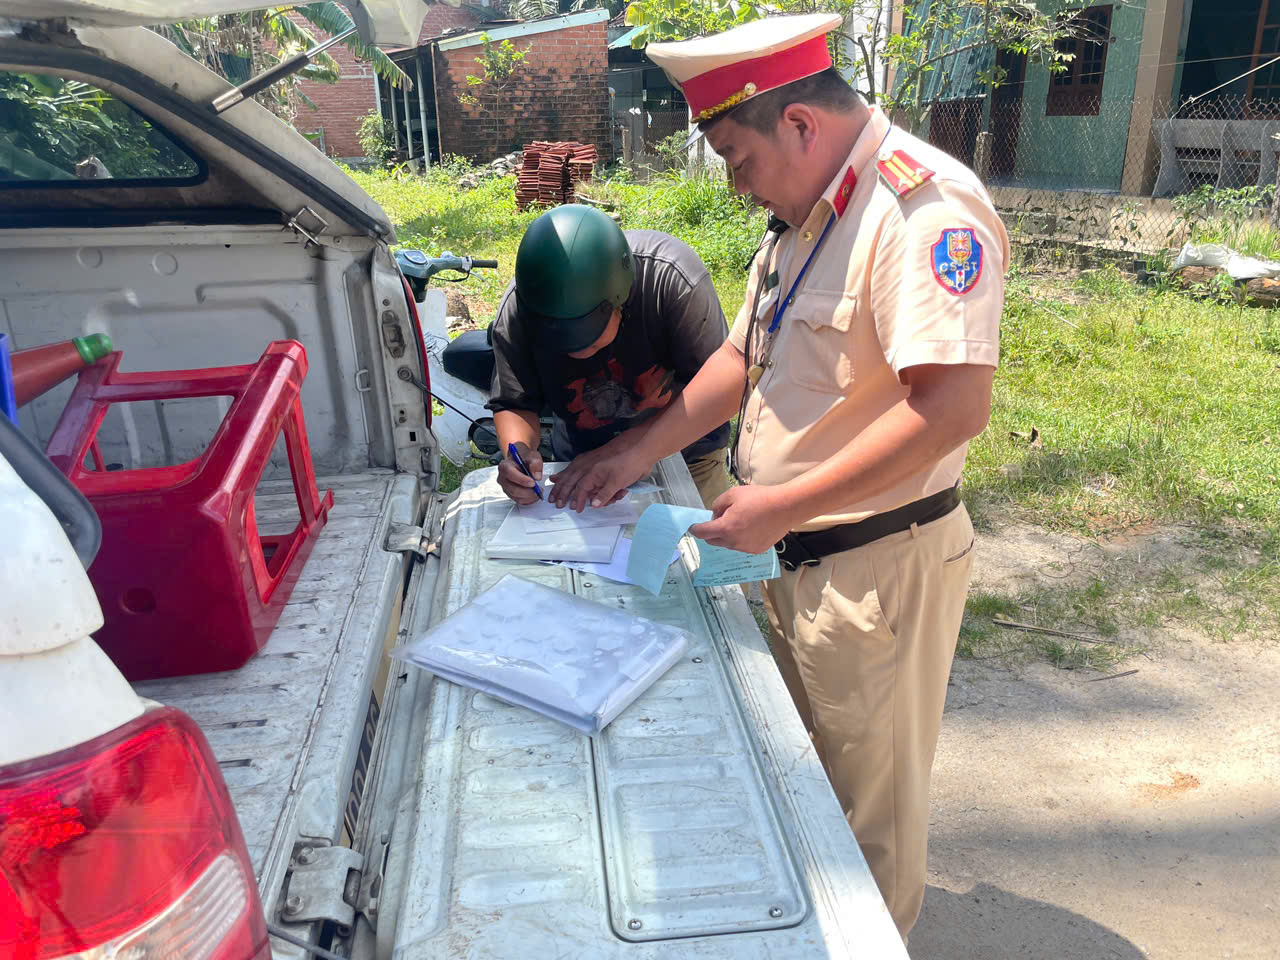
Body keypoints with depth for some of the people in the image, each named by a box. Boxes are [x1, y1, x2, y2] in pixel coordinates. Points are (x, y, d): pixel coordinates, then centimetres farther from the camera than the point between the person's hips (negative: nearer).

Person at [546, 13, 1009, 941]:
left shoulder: (926, 207, -21)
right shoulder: (807, 213, 11)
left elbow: (954, 406, -31)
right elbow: (742, 359, 16)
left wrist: (782, 506, -27)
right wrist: (639, 453, 10)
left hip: (877, 565, -9)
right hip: (796, 553, 9)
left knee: (869, 796, 12)